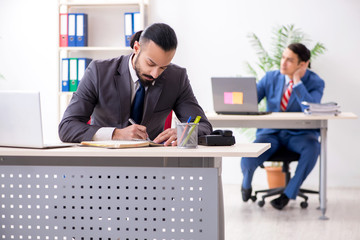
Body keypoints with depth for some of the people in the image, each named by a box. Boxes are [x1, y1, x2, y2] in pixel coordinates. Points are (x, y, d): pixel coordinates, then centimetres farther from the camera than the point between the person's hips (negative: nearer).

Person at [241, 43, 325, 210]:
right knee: (247, 161, -29)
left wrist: (297, 81, -22)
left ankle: (289, 193, -18)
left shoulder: (315, 83, -6)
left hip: (299, 134, -1)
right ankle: (246, 182, 13)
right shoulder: (271, 77, 4)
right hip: (270, 133, 1)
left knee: (312, 148, -39)